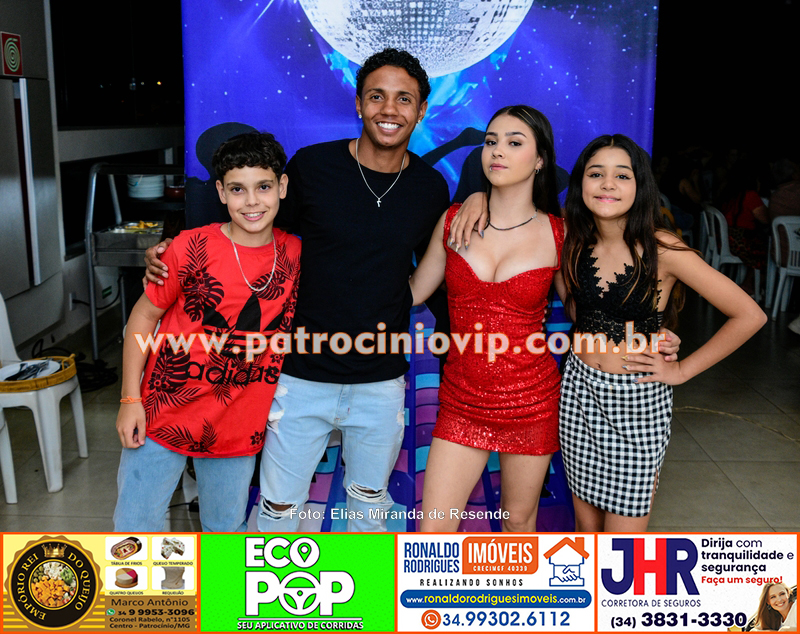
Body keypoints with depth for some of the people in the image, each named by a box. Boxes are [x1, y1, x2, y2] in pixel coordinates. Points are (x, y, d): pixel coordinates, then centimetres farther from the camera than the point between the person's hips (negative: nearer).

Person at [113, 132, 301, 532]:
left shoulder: (296, 254, -3)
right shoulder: (193, 248, -14)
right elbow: (143, 317, -5)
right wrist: (130, 399, -8)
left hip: (239, 428, 3)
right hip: (165, 414, -3)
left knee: (225, 530, 20)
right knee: (134, 530, 7)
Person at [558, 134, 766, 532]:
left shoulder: (661, 249, -15)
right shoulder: (575, 243, -2)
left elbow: (749, 315, -13)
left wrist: (682, 371, -9)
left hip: (638, 402, -4)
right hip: (579, 393, 4)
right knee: (586, 524, 14)